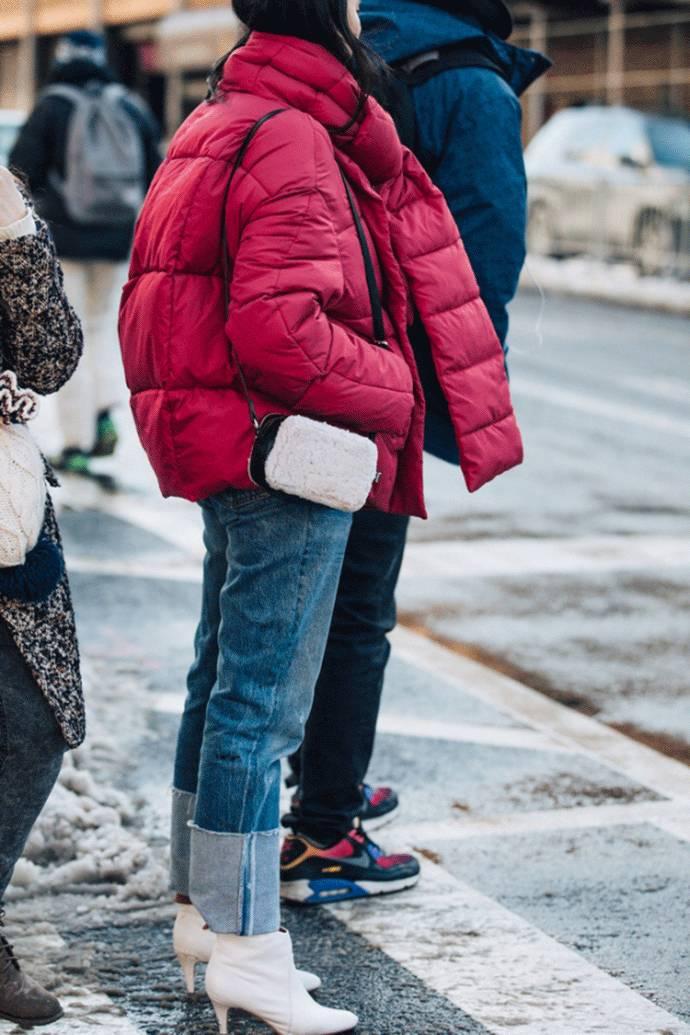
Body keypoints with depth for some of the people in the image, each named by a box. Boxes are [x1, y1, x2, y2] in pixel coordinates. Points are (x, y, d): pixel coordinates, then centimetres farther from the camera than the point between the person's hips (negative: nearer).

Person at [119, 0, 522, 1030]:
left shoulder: (221, 124, 15)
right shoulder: (294, 142, -18)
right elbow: (279, 330, -26)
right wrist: (395, 395, -14)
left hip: (233, 454, 11)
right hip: (289, 459, -11)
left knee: (224, 684, 18)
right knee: (262, 703, -4)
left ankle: (203, 910, 29)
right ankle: (246, 948, 3)